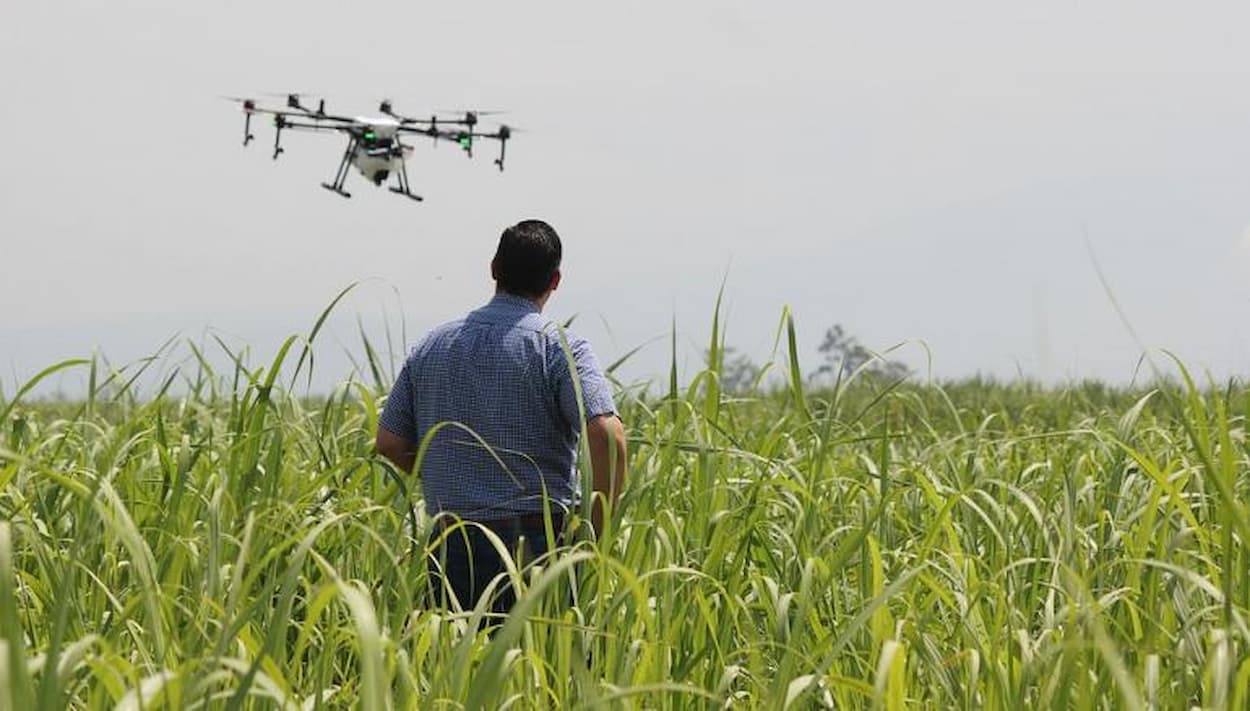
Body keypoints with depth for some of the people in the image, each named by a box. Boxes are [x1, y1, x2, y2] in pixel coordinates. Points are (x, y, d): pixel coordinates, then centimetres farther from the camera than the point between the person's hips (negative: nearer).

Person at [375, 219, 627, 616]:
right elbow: (607, 436, -18)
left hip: (450, 547, 4)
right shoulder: (560, 349, -5)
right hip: (536, 541, -4)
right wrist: (596, 529, -8)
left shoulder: (433, 346, 10)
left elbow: (389, 442, 14)